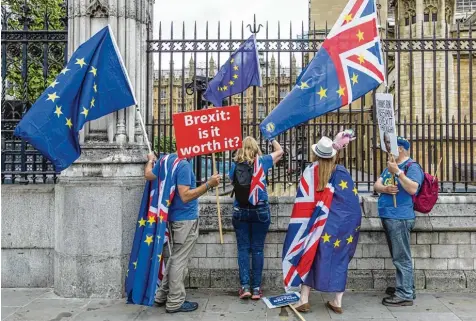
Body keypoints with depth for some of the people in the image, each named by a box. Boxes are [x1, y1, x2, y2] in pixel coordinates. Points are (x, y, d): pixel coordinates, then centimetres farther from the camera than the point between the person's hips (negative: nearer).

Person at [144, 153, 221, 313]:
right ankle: (175, 302, 12)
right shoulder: (184, 165, -22)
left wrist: (150, 160, 37)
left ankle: (162, 295, 28)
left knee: (175, 257, 20)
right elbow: (185, 196, -26)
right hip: (186, 219, -9)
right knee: (179, 260, 1)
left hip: (176, 217, 9)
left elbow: (148, 175, 19)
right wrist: (209, 184, -29)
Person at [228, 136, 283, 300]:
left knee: (243, 248, 7)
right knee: (257, 249, 5)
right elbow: (280, 151, 13)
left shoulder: (235, 165, 0)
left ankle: (245, 286, 5)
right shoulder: (262, 162, -2)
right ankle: (256, 288, 10)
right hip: (260, 211, -1)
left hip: (240, 211, 1)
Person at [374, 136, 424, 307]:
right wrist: (385, 188, -11)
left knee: (401, 257, -5)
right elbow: (376, 186, 10)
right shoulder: (389, 167, 19)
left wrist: (397, 172, -23)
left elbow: (412, 189, -21)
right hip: (388, 217, 9)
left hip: (399, 218, -9)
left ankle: (405, 294, 2)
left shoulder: (412, 166, -6)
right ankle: (405, 287, 29)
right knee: (398, 257, 17)